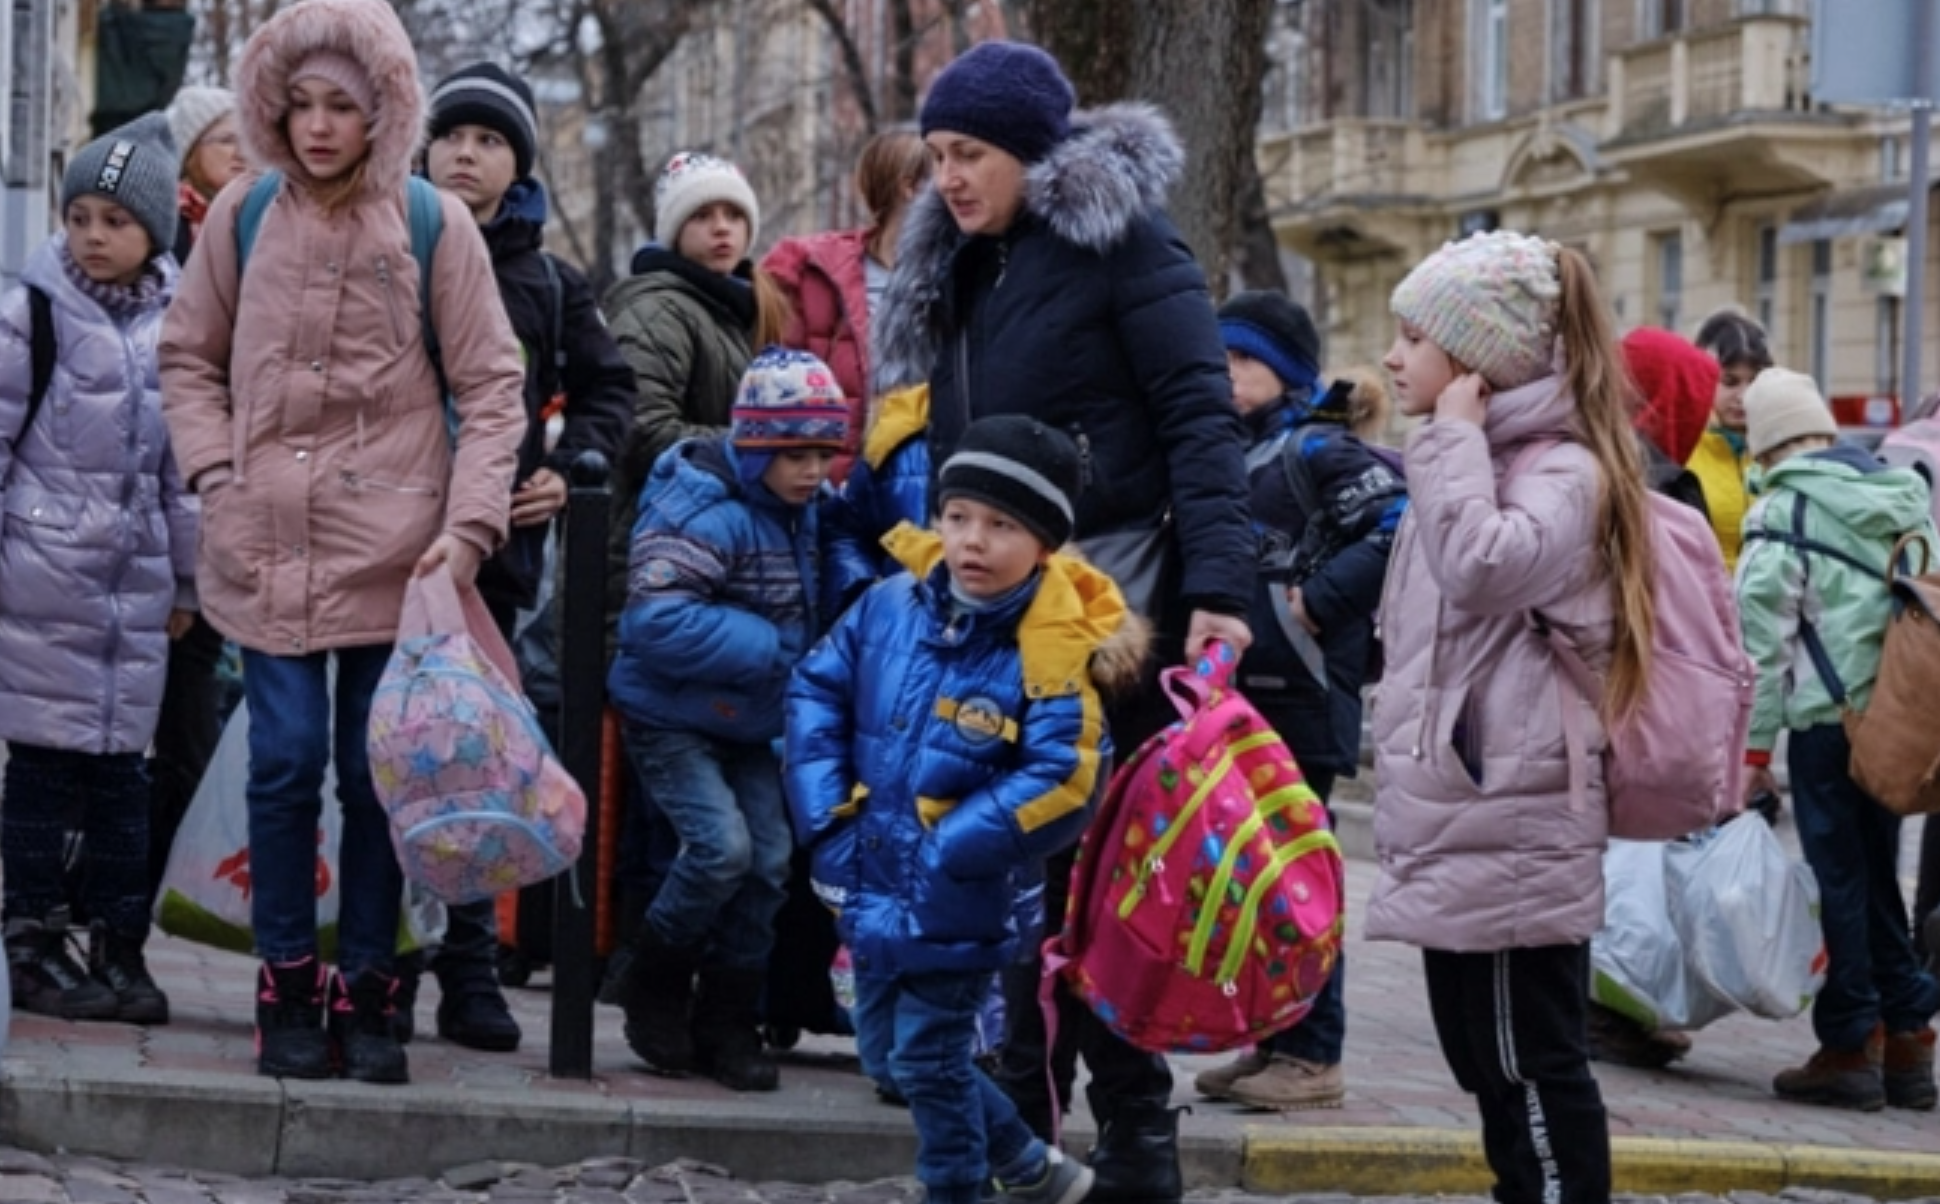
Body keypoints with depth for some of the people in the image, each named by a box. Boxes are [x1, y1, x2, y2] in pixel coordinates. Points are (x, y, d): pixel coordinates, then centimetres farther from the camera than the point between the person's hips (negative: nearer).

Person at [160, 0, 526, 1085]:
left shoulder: (434, 226, -3)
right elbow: (191, 358, 14)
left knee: (375, 770, 3)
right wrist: (218, 472, 1)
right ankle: (288, 988, 10)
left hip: (392, 549, -1)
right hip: (268, 543, 1)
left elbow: (491, 388, 0)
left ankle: (366, 992, 13)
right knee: (287, 762, -1)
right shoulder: (244, 215, 3)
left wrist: (469, 525, -9)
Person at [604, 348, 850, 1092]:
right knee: (722, 844, -21)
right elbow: (657, 619, -33)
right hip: (671, 719, -8)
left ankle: (727, 1023, 15)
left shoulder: (800, 514, 3)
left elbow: (802, 611, 20)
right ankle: (653, 985, 3)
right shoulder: (704, 513, -24)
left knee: (766, 862, 2)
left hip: (748, 724, 8)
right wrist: (770, 648, -29)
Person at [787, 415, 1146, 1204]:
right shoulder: (893, 606, -4)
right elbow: (818, 691, 5)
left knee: (926, 1059, 1)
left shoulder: (1049, 651, -20)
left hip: (955, 908, -7)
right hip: (874, 888, 7)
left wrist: (942, 853, -22)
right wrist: (827, 820, -4)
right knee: (886, 1057, 17)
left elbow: (1060, 781, -24)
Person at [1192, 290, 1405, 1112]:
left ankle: (1313, 1054, -2)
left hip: (1300, 699, -9)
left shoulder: (1320, 451, -8)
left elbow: (1397, 530, -19)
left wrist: (1317, 601, -19)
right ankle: (1268, 1040, 20)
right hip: (1235, 693, 9)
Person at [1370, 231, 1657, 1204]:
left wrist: (1456, 432, -20)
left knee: (1531, 1065, -6)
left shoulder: (1560, 470, -12)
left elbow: (1484, 568, -32)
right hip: (1458, 829, 10)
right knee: (1487, 1061, 14)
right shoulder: (1466, 465, 17)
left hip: (1510, 835, -10)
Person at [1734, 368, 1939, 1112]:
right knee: (1878, 876, 16)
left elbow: (1763, 639, -9)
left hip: (1829, 719, -6)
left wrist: (1754, 747, -6)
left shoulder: (1783, 512, -6)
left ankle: (1851, 1045, 3)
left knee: (1840, 883, 1)